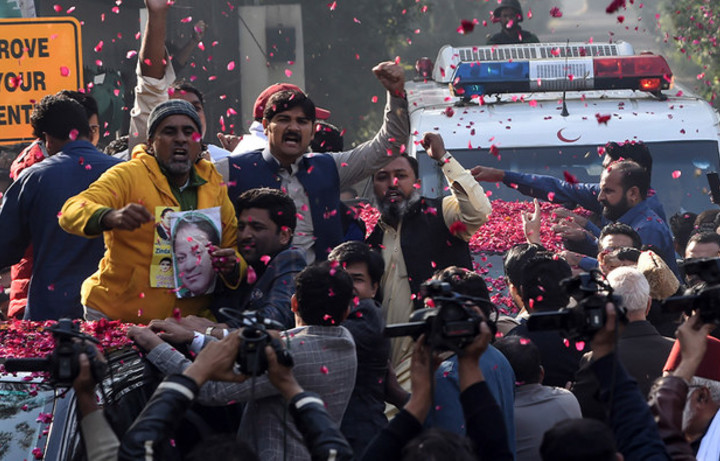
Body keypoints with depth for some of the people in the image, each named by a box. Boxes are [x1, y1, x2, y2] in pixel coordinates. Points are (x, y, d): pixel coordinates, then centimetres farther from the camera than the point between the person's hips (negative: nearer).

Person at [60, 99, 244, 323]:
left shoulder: (214, 186, 11)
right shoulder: (128, 176, -4)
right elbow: (71, 212, -17)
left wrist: (232, 267, -10)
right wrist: (111, 218, -38)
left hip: (190, 319, 4)